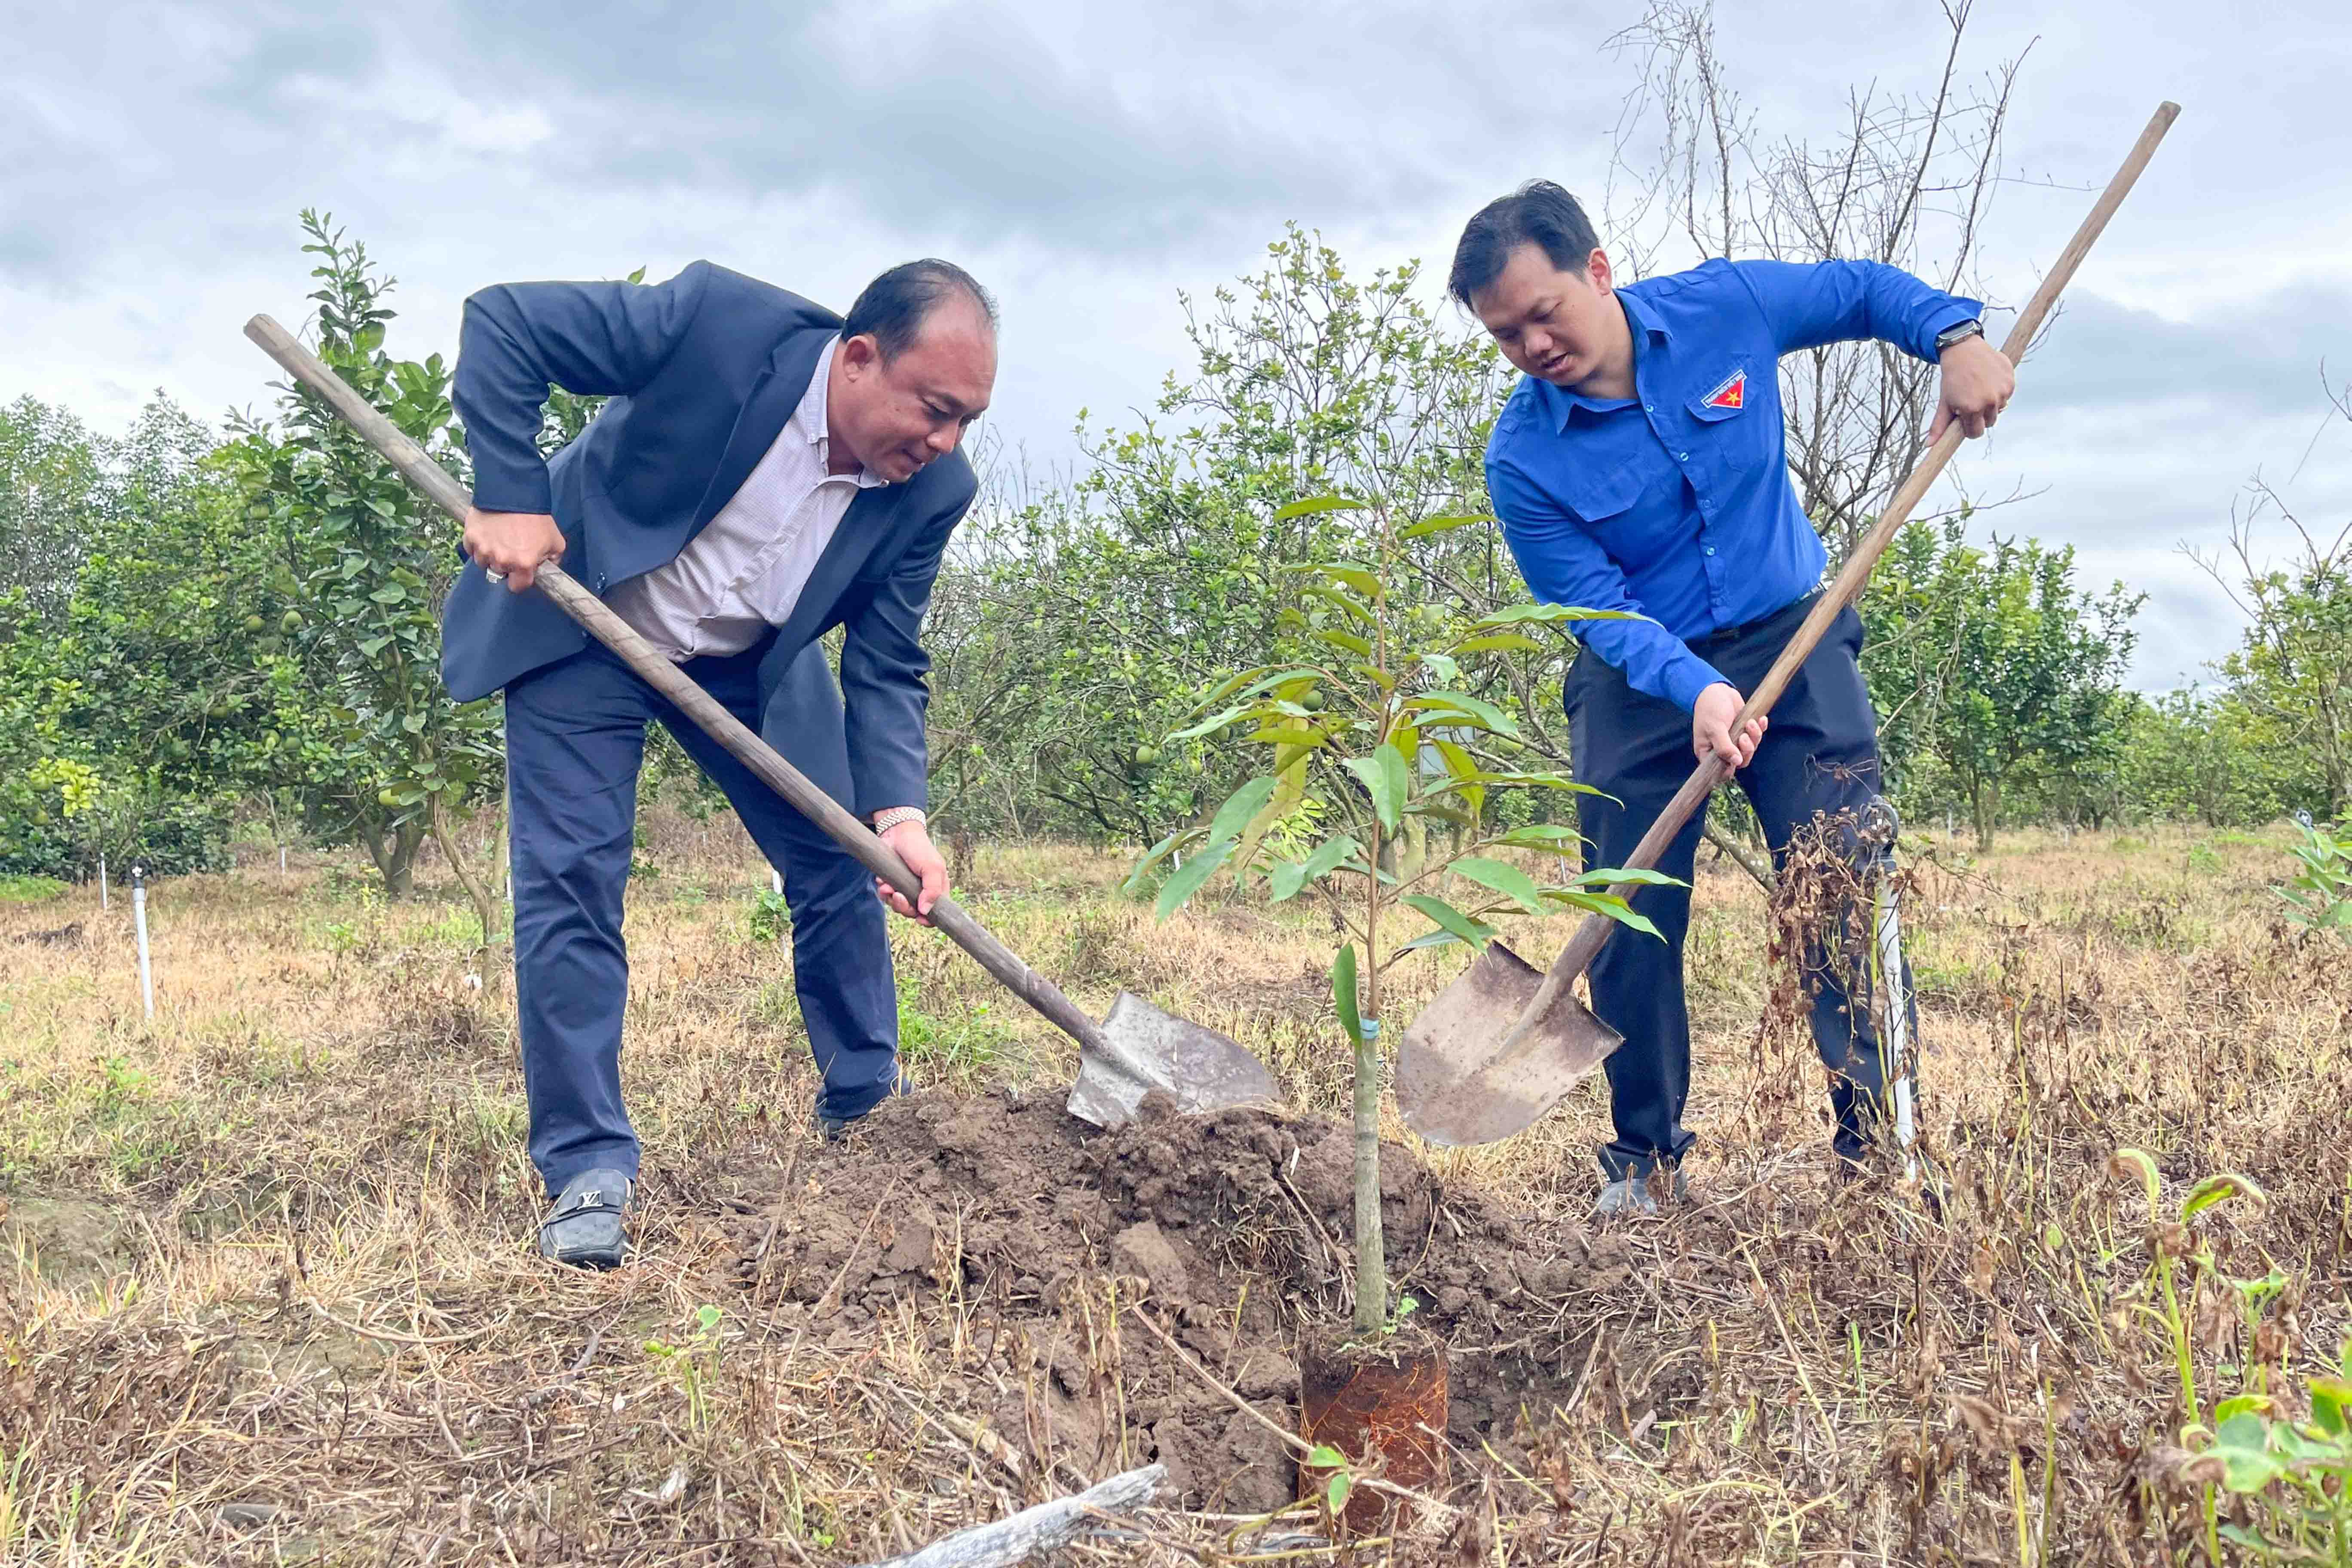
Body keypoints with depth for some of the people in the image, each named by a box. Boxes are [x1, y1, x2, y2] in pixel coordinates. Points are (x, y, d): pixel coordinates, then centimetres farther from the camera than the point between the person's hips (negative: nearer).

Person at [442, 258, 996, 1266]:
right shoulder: (719, 321, -32)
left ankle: (867, 1111, 26)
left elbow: (886, 670, -12)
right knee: (571, 878, -10)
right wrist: (509, 496, -32)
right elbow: (502, 322, -25)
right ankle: (587, 1172, 0)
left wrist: (897, 814, -26)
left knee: (838, 863, 5)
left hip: (751, 659, 4)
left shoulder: (932, 492, -19)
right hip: (580, 622, -4)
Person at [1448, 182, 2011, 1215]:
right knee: (1630, 924, 0)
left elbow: (1863, 290, 8)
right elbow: (1599, 609, -17)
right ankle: (1645, 1157, 18)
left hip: (1790, 637, 1)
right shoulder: (1523, 461, -15)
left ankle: (1878, 1147, 0)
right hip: (1640, 678, 0)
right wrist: (1697, 691, -33)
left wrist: (1956, 335, -11)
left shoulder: (1727, 307, -9)